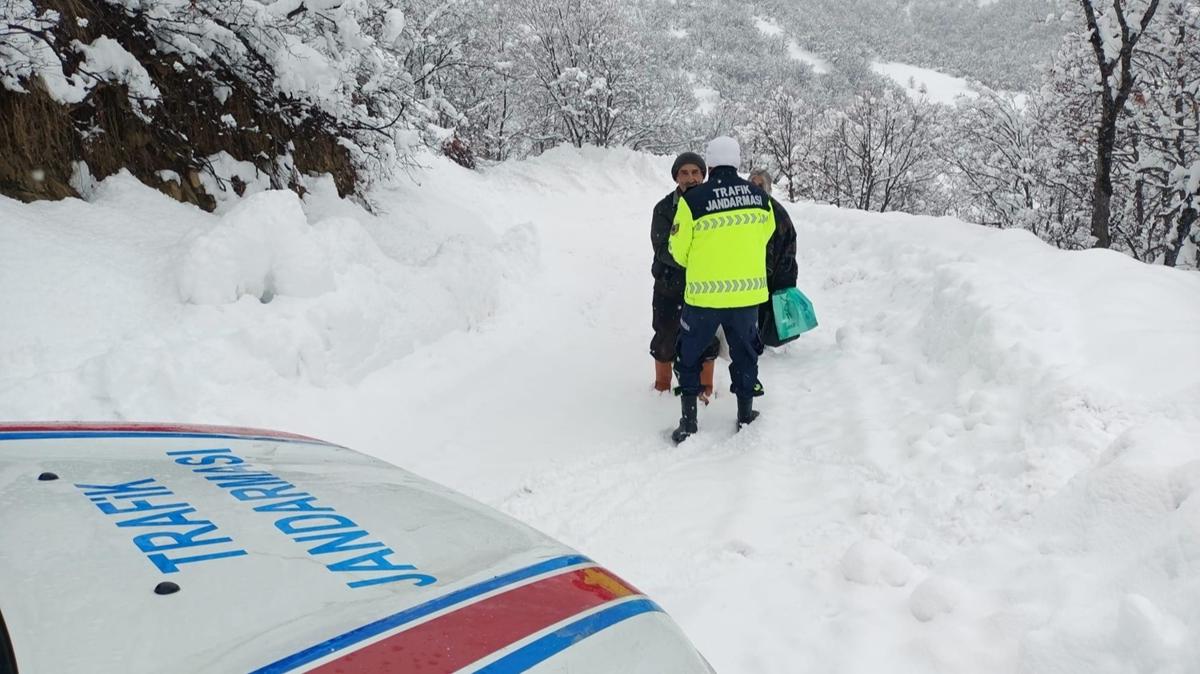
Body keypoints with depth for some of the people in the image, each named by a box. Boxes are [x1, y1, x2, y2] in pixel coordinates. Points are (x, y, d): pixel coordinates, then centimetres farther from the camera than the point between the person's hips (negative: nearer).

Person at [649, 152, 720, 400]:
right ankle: (662, 386, 34)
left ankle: (705, 388, 30)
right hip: (670, 286, 0)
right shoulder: (664, 208, -7)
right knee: (666, 339, 12)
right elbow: (662, 250, -15)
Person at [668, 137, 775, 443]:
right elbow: (764, 237, 12)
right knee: (745, 352, 20)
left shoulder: (693, 199, -13)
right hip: (749, 291, 3)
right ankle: (746, 415, 30)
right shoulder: (760, 197, 0)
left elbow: (678, 250, -6)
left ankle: (688, 421, 12)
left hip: (704, 292, -3)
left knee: (690, 355, 12)